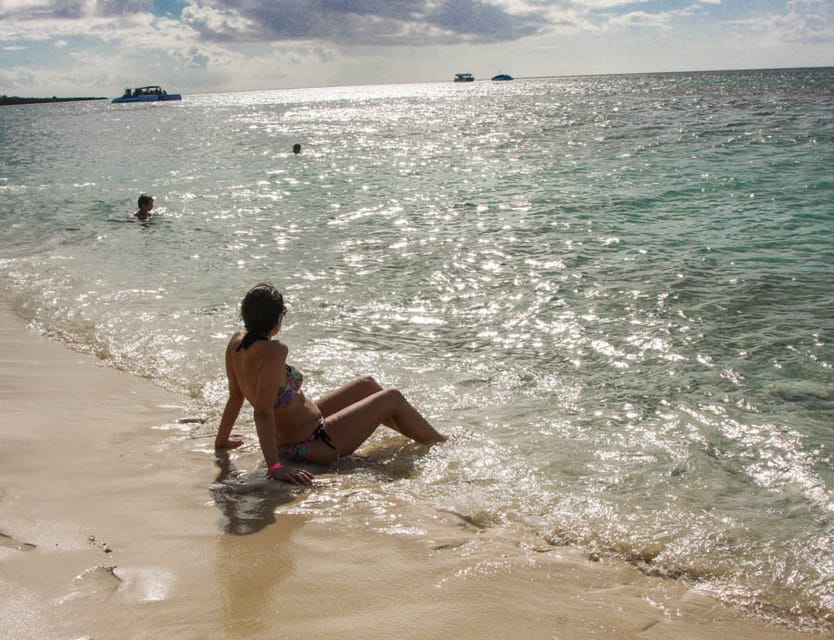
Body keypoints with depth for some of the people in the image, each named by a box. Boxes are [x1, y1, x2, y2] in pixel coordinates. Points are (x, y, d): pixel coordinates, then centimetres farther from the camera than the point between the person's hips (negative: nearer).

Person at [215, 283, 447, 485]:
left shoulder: (236, 343, -5)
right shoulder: (273, 351, -30)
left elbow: (235, 396, 5)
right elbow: (262, 412, -33)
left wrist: (222, 440, 17)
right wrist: (274, 467, -33)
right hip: (314, 444, -10)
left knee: (367, 384, 22)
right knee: (392, 398, 5)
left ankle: (417, 432, 42)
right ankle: (437, 441, 31)